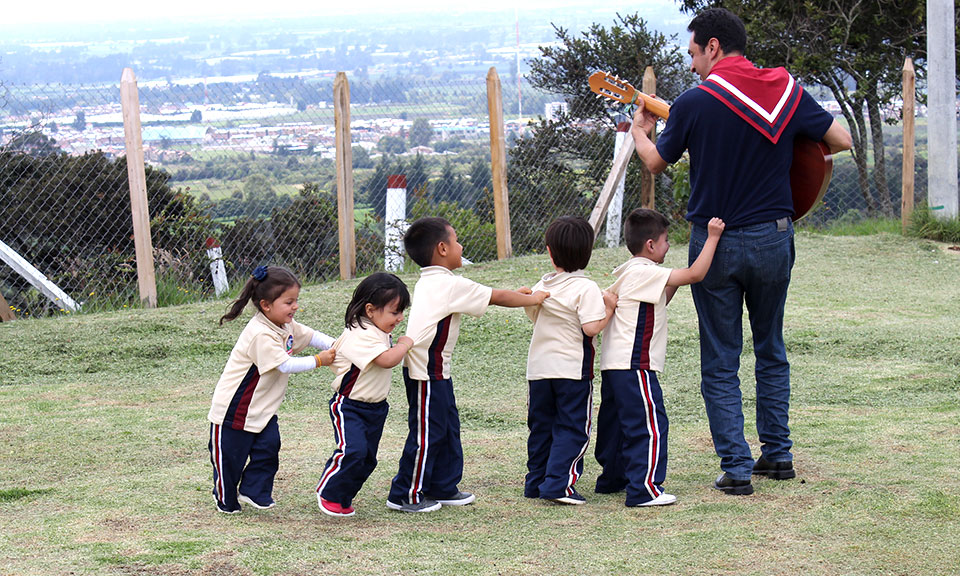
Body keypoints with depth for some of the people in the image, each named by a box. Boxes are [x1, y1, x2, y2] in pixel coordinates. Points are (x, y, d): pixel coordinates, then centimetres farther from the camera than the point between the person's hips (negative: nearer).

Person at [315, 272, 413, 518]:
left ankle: (343, 498, 22)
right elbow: (386, 359, -34)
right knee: (352, 451, -21)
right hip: (349, 406, -9)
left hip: (375, 407, 9)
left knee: (367, 458, 9)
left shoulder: (379, 332, 8)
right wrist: (405, 344, -19)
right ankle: (327, 493, -3)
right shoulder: (360, 336, -24)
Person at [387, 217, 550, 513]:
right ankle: (406, 494, 4)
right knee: (427, 432, -3)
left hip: (435, 369, 10)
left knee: (448, 426, 17)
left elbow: (483, 296, 25)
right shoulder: (450, 284, -15)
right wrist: (534, 299, 5)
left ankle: (443, 488, 25)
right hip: (427, 371, -10)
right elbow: (496, 297, -8)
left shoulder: (429, 282, 15)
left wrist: (513, 294, 22)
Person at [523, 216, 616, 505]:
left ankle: (536, 481, 22)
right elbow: (591, 327, -21)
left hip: (539, 367, 6)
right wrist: (609, 308, -8)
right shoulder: (586, 288, -13)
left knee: (541, 426, 16)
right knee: (572, 428, -1)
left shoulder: (542, 286, 6)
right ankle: (558, 484, -10)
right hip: (573, 369, -6)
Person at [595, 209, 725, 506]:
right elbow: (695, 274, -19)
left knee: (615, 422, 18)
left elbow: (656, 306, 26)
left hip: (614, 365, 10)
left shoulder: (629, 274, 16)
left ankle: (612, 479, 30)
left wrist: (671, 286, 13)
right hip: (634, 366, -10)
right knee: (650, 424, -8)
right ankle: (644, 489, -9)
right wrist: (712, 238, -12)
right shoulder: (645, 273, -15)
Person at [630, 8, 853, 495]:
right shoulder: (786, 90, -1)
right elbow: (841, 140, 3)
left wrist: (639, 131, 25)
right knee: (770, 350, 20)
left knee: (720, 362, 5)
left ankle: (736, 468, 0)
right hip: (773, 236, 3)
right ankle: (777, 453, 22)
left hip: (715, 242, -3)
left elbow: (655, 162, 4)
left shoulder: (695, 102, -9)